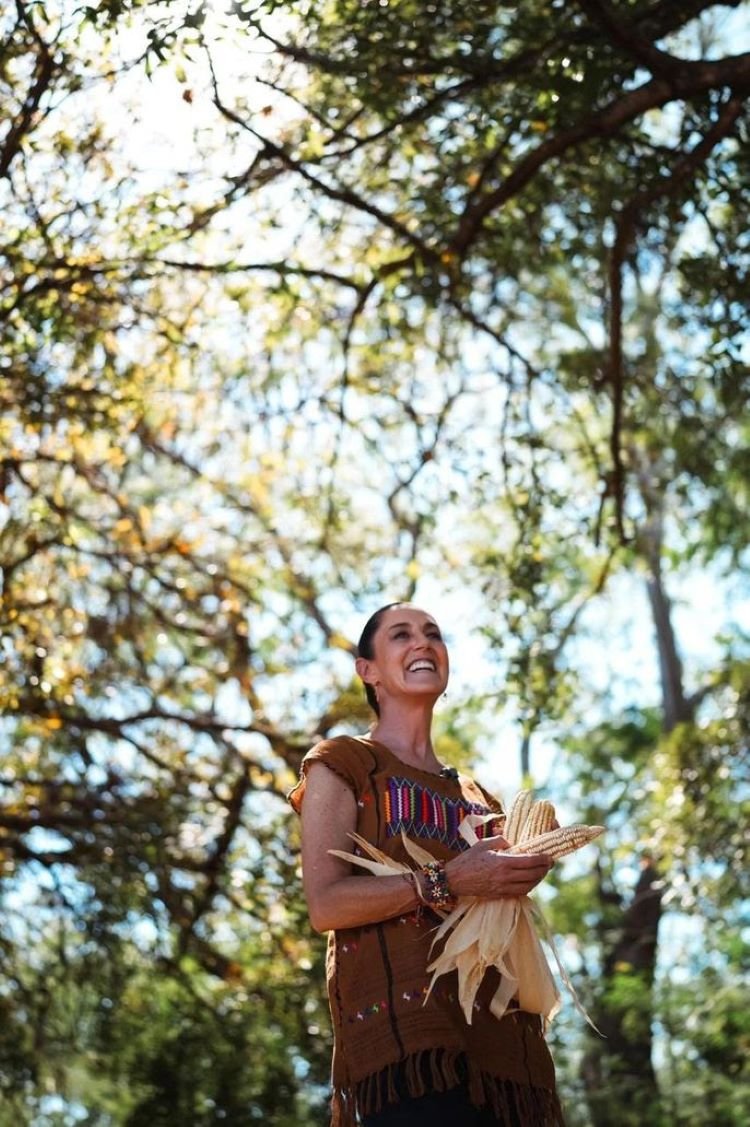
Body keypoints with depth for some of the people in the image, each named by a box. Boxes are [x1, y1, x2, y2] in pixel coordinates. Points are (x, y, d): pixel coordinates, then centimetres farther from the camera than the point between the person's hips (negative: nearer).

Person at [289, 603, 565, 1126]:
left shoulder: (477, 795, 28)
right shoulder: (343, 764, 11)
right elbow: (325, 905, -4)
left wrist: (517, 876, 9)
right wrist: (447, 881, -14)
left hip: (500, 1029, 6)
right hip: (404, 1023, -6)